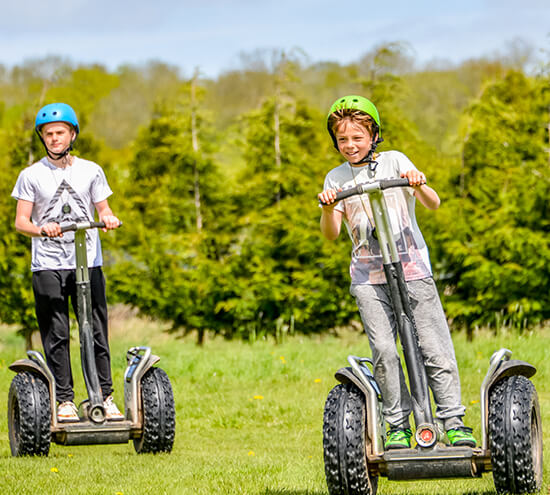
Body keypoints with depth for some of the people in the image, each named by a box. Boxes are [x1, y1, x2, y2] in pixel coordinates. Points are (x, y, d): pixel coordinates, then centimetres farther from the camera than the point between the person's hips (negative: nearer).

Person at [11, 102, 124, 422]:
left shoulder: (91, 171, 11)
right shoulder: (31, 175, 5)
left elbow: (103, 209, 14)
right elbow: (21, 222, 1)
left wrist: (109, 217, -10)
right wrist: (42, 229, -19)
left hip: (88, 262, 1)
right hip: (48, 264, -1)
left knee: (97, 332, -1)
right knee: (56, 336, -4)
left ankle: (105, 396, 5)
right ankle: (64, 399, 1)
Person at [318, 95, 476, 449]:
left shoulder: (395, 162, 5)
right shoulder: (336, 179, 10)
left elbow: (433, 204, -2)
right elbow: (331, 233, 1)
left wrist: (419, 185, -23)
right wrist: (328, 210, -19)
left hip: (412, 268, -1)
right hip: (368, 277, 1)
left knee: (433, 346, -6)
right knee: (384, 350, -12)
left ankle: (453, 421, -1)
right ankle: (398, 426, -3)